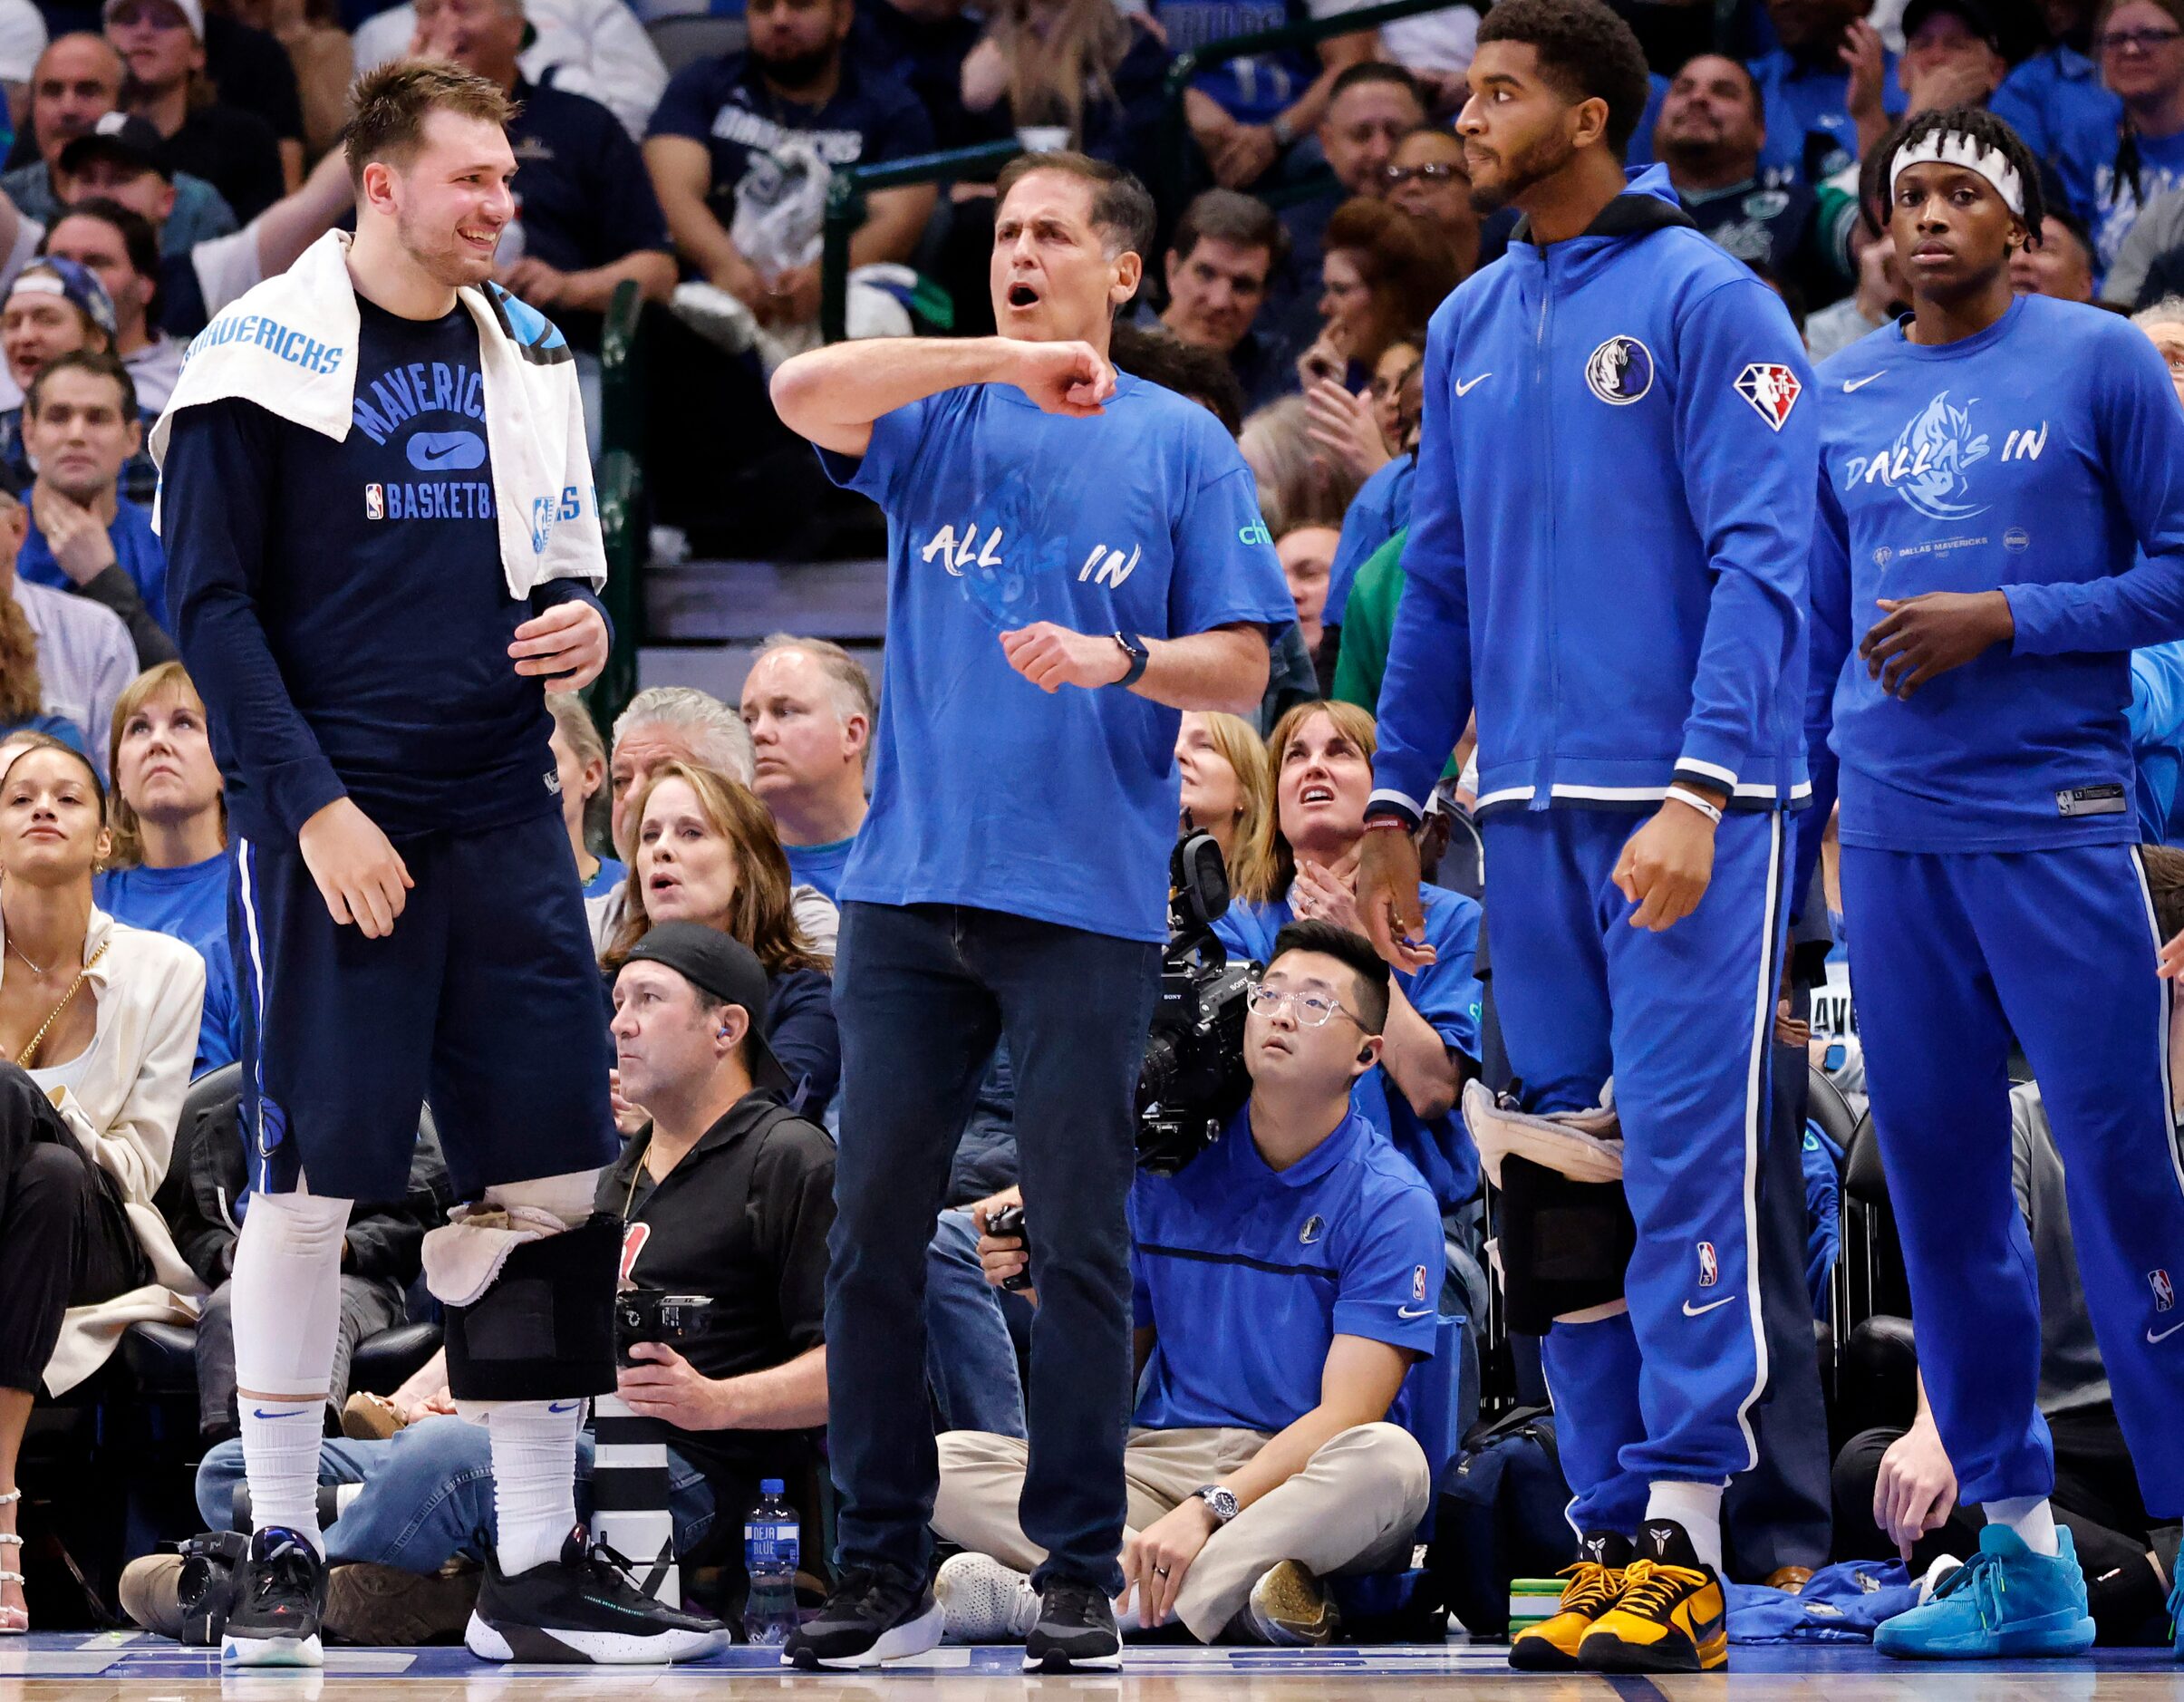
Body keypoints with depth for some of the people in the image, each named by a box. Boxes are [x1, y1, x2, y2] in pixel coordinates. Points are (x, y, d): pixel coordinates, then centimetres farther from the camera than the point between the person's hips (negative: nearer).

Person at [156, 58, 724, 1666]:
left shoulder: (523, 356, 13)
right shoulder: (266, 357, -4)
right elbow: (214, 601, -6)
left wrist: (581, 620, 0)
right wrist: (312, 804, -14)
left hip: (506, 821, 6)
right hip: (338, 826, -6)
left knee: (552, 1174, 2)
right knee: (314, 1174, -4)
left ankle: (539, 1562, 8)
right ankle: (282, 1552, 6)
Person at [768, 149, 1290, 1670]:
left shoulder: (1181, 446, 6)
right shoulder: (940, 419, 11)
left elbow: (1240, 666, 3)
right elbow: (805, 391, -10)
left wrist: (1122, 661, -17)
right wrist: (1004, 358, -15)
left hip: (1090, 901, -2)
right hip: (910, 886, 2)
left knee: (1079, 1242, -1)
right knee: (876, 1227, 1)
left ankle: (1081, 1573, 6)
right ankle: (882, 1567, 8)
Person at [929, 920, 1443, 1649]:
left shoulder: (1389, 1201, -4)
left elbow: (1346, 1415, -13)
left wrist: (1208, 1510, -28)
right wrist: (1046, 1289, -6)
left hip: (1307, 1489, -3)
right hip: (1157, 1463, 4)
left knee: (1389, 1461, -38)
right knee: (945, 1462, -18)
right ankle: (1232, 1594, -33)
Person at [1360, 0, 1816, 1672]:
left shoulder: (1707, 304, -5)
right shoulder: (1470, 328, 15)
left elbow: (1761, 564, -11)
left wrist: (1701, 793, -20)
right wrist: (1396, 807, 16)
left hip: (1687, 813, -7)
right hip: (1532, 815, 7)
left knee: (1687, 1162, -9)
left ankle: (1686, 1548, -8)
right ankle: (1613, 1535, 12)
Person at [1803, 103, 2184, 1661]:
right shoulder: (1842, 396, 14)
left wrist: (2004, 619, -11)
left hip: (2058, 823, -5)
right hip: (1894, 835, 5)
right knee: (1939, 1184, 5)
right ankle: (2020, 1551, 11)